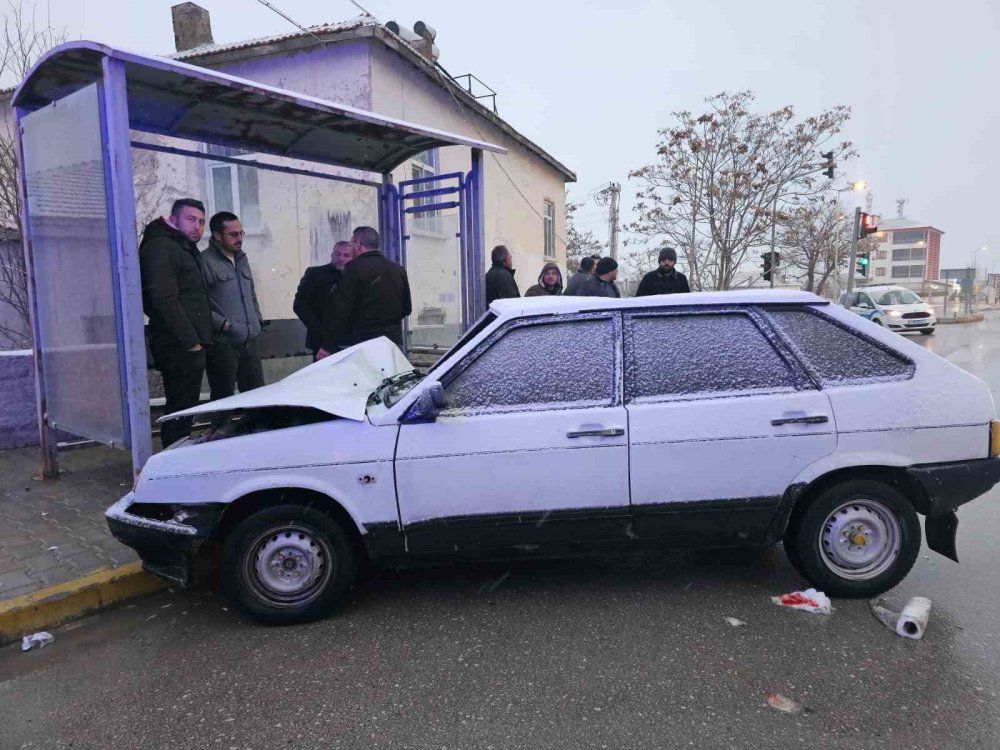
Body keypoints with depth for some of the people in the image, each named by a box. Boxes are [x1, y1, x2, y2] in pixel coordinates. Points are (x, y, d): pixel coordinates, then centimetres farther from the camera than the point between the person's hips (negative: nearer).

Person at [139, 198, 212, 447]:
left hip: (187, 346, 10)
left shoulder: (184, 249, 22)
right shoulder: (161, 247, -9)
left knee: (181, 412, 14)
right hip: (180, 348, -10)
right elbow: (164, 300, -20)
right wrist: (190, 340, -19)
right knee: (180, 411, -7)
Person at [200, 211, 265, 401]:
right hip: (223, 344, -7)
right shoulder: (205, 261, -10)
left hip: (250, 342, 7)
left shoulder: (241, 259, 17)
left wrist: (257, 318, 14)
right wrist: (222, 323, -18)